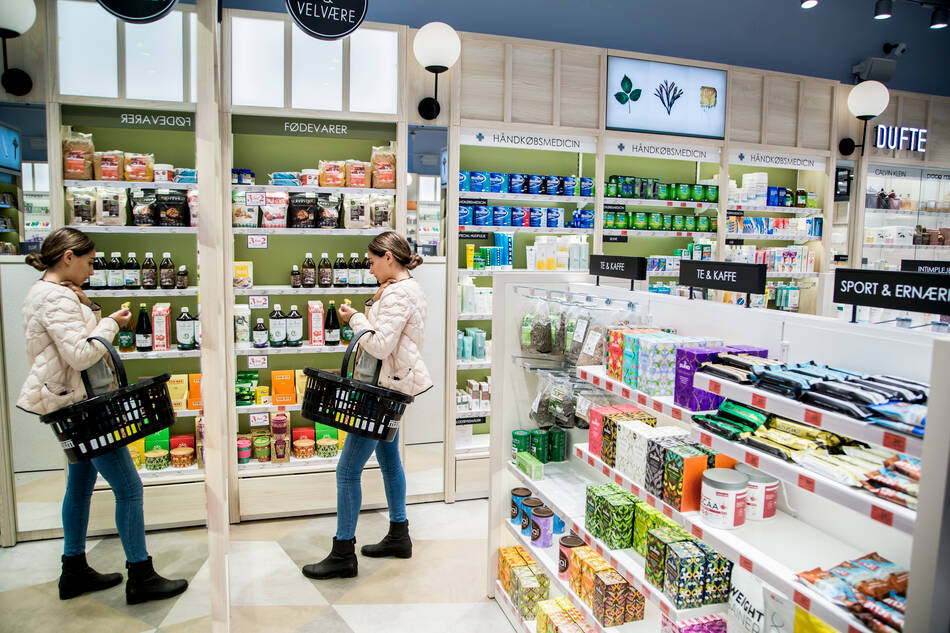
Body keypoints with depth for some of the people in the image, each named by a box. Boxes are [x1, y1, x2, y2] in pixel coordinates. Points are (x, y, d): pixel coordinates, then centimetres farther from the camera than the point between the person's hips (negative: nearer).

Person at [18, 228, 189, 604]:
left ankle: (74, 572, 31)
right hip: (79, 404, -11)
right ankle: (141, 578, 5)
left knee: (81, 483, 19)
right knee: (128, 487, -5)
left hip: (75, 403, 11)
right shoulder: (57, 297, -19)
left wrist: (87, 308, 8)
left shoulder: (43, 292, 15)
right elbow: (80, 355, -24)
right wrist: (110, 323, -13)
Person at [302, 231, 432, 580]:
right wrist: (372, 307, 6)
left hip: (384, 390, -12)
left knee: (348, 470, -5)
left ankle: (343, 555, 6)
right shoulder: (409, 288, 14)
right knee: (389, 459, 20)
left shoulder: (397, 294, -19)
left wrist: (355, 318, -11)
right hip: (390, 387, 12)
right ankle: (399, 536, 34)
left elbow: (380, 345, -25)